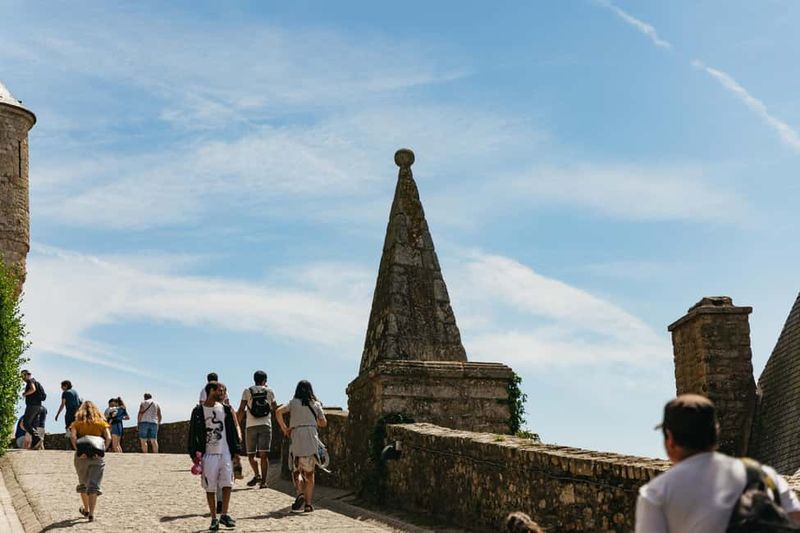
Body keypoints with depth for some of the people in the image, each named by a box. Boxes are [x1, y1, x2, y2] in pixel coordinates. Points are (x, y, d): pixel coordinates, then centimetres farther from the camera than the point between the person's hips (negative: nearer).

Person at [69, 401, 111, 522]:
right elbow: (108, 437, -6)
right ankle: (91, 514, -8)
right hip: (98, 457, 0)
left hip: (82, 456, 0)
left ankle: (86, 509, 30)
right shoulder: (101, 422, 9)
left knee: (83, 484, 20)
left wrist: (78, 450, -12)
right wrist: (102, 451, -4)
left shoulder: (77, 423, 8)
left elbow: (72, 436, -11)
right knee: (94, 486, 0)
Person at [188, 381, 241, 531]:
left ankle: (224, 515, 5)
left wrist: (236, 451, 6)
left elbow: (233, 429, 10)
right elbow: (193, 434, -1)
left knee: (227, 483, -7)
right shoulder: (198, 411, -2)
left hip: (225, 453, 2)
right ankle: (214, 519, 11)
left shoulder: (226, 409, 7)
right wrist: (195, 454, -7)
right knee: (210, 487, 2)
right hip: (208, 454, -2)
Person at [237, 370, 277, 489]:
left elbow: (241, 410, 0)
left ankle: (257, 475, 9)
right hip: (265, 425, 1)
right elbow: (275, 409, 19)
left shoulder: (247, 391, 6)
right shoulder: (269, 391, 10)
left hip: (251, 426, 0)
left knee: (251, 454, 13)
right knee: (263, 454, -3)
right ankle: (263, 481, -7)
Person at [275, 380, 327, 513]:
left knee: (296, 469, 8)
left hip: (297, 438, -2)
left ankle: (300, 493, -18)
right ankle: (308, 503, 8)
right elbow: (323, 423, 13)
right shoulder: (316, 404, 12)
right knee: (309, 472, 10)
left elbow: (279, 411, -9)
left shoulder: (293, 403, 6)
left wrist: (284, 429, 1)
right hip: (312, 440, 2)